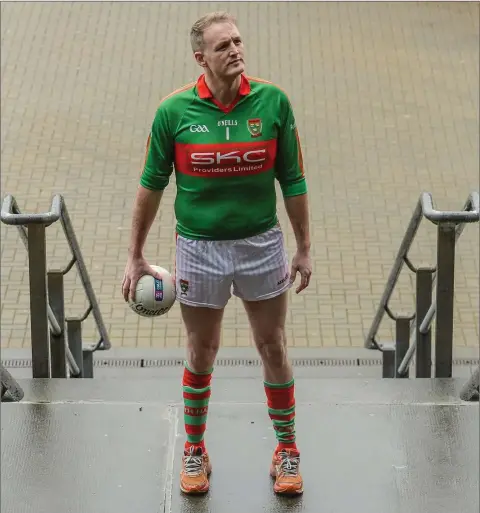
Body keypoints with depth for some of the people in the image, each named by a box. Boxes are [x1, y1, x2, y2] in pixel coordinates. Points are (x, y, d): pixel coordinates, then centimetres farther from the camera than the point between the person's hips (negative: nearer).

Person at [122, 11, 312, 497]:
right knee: (200, 355, 12)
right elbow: (151, 184, 1)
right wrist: (136, 256, 4)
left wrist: (304, 248, 4)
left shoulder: (273, 101, -8)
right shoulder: (174, 110, -10)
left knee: (273, 349, 10)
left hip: (262, 243, 1)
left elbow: (292, 179, 0)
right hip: (199, 247, 0)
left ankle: (287, 449, 27)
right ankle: (194, 451, 30)